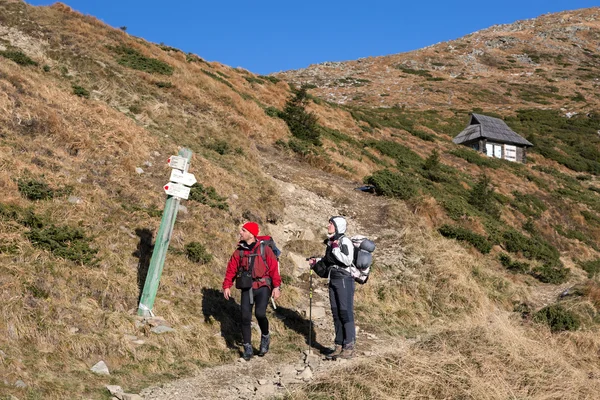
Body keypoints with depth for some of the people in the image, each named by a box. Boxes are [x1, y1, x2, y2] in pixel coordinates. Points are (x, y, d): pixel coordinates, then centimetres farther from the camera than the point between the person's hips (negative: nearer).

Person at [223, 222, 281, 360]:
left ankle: (265, 337, 8)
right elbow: (231, 269, 6)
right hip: (246, 288, 4)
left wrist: (276, 286, -11)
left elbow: (274, 268, -4)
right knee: (245, 317, -2)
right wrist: (227, 286, -5)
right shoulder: (239, 252, 8)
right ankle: (248, 348, 10)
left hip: (263, 287, -3)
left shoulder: (264, 249, -1)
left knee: (260, 313, -21)